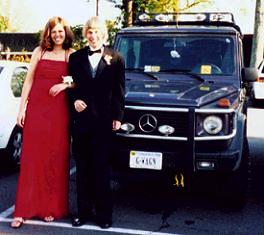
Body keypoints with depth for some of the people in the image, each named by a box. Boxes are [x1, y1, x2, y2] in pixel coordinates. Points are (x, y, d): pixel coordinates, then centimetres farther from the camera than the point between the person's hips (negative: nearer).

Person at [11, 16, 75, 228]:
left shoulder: (71, 55, 8)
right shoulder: (40, 51, 9)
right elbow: (29, 80, 8)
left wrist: (66, 84, -9)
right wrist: (22, 108, 2)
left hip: (59, 111, 0)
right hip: (36, 109, 0)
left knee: (56, 159, 3)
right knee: (32, 158, 0)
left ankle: (51, 207, 13)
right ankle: (23, 210, 4)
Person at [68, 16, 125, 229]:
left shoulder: (115, 59, 4)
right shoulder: (75, 57, 11)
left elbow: (119, 91, 2)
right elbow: (70, 85, 12)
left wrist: (117, 116, -4)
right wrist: (74, 100, -7)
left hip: (103, 120, -2)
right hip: (81, 118, 3)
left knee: (102, 169, 3)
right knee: (82, 168, 8)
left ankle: (104, 213, 11)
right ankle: (84, 211, 17)